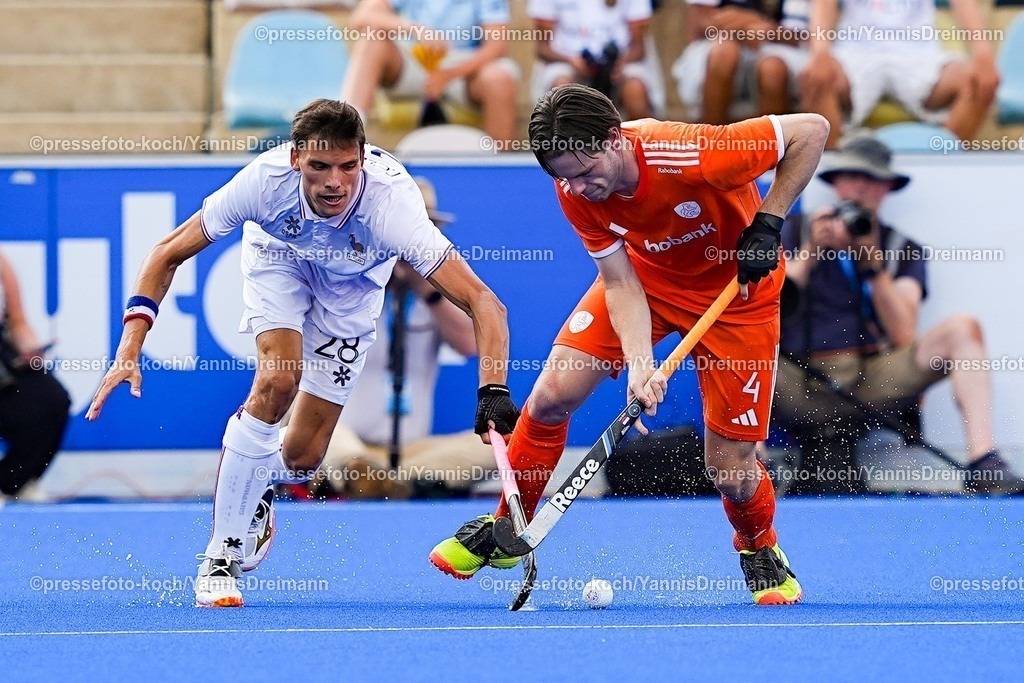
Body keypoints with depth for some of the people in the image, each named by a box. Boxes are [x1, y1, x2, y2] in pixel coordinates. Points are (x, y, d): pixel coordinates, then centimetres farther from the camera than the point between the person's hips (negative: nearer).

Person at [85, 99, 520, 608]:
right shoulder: (265, 180, -38)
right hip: (278, 254, 0)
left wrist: (493, 392, -60)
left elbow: (483, 303, -45)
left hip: (353, 281, 0)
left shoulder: (390, 203, -43)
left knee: (302, 457, -4)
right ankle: (221, 558, -16)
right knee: (278, 381, -28)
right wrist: (130, 345, -34)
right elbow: (169, 254, -23)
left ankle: (258, 490, 35)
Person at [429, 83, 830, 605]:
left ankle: (759, 549, 28)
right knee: (552, 394, -9)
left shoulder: (694, 156, -38)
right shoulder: (576, 191, -23)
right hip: (646, 277, 4)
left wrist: (768, 224, -28)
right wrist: (638, 365, -32)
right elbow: (619, 280, -17)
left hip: (737, 291, -4)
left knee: (729, 466, -6)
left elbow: (812, 129, -29)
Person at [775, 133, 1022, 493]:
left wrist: (873, 262, -9)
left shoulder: (902, 249, 17)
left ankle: (984, 467, -32)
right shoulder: (798, 231, 17)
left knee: (962, 329, -21)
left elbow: (904, 335, 0)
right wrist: (810, 254, -6)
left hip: (876, 381, 1)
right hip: (806, 388, -1)